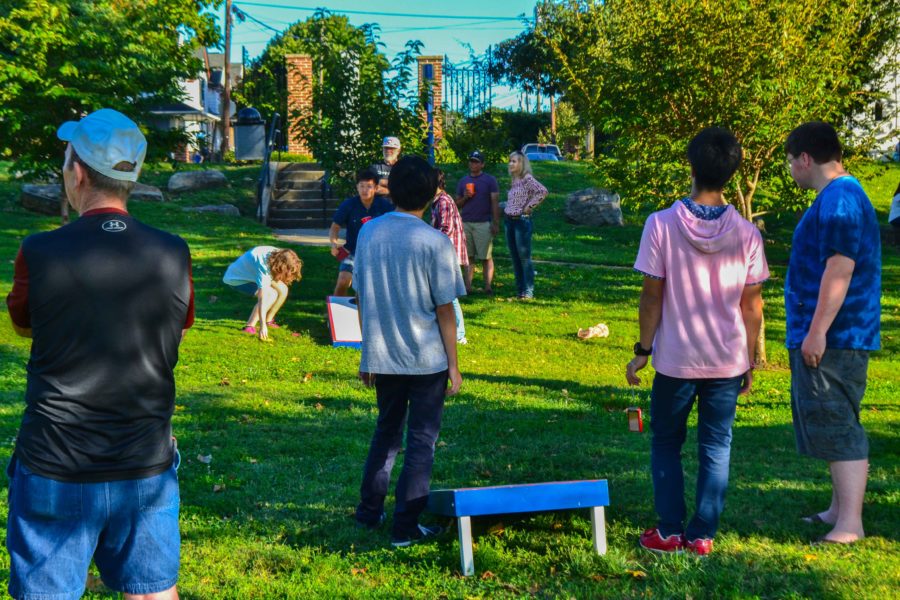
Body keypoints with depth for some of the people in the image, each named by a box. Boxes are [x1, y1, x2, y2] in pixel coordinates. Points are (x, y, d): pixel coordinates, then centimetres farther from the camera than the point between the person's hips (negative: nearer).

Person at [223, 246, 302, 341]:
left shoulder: (279, 255, -16)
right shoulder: (263, 265, -39)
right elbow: (262, 297, -42)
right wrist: (262, 325, -44)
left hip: (251, 274, 9)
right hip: (236, 278, -9)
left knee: (282, 290, -1)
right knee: (271, 294, -26)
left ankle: (269, 320, 15)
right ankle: (249, 327, -22)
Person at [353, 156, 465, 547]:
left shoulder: (368, 233, 0)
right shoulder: (434, 243, -13)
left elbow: (360, 298, 6)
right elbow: (444, 310, -10)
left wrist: (368, 353, 16)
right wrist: (453, 366, -2)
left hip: (381, 357, 5)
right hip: (427, 360, -4)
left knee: (387, 430, 22)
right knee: (422, 440, 6)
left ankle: (369, 510, 29)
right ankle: (405, 527, 8)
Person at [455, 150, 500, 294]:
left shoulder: (490, 180, 3)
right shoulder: (463, 181, 15)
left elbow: (495, 202, -2)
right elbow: (457, 203, 18)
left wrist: (496, 223, -10)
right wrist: (465, 197, -4)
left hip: (484, 223, -4)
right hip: (466, 223, 4)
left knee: (486, 257, -4)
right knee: (469, 256, 3)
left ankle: (488, 286, -4)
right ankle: (468, 286, 3)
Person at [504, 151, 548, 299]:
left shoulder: (527, 179, -11)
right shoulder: (514, 181, 14)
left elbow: (542, 191, -25)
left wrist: (529, 207, -19)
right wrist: (507, 209, 11)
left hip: (522, 221, -9)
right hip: (509, 221, 9)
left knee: (524, 258, -5)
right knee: (515, 258, 11)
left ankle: (528, 292, -1)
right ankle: (520, 290, 18)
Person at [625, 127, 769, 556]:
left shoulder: (662, 225, -11)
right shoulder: (746, 234, -5)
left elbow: (652, 296, -8)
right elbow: (752, 304, 0)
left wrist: (642, 350, 2)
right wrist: (751, 360, 11)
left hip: (675, 360, -1)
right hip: (728, 361, 2)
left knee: (666, 444, 14)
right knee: (716, 447, 11)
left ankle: (669, 532, 15)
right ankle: (703, 535, 13)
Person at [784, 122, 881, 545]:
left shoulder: (839, 200, -17)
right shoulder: (839, 197, 17)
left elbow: (840, 268, -24)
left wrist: (817, 331, -24)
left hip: (833, 338, -11)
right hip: (827, 337, 11)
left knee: (837, 427, -10)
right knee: (833, 426, 16)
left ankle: (850, 525, -8)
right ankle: (840, 510, 24)